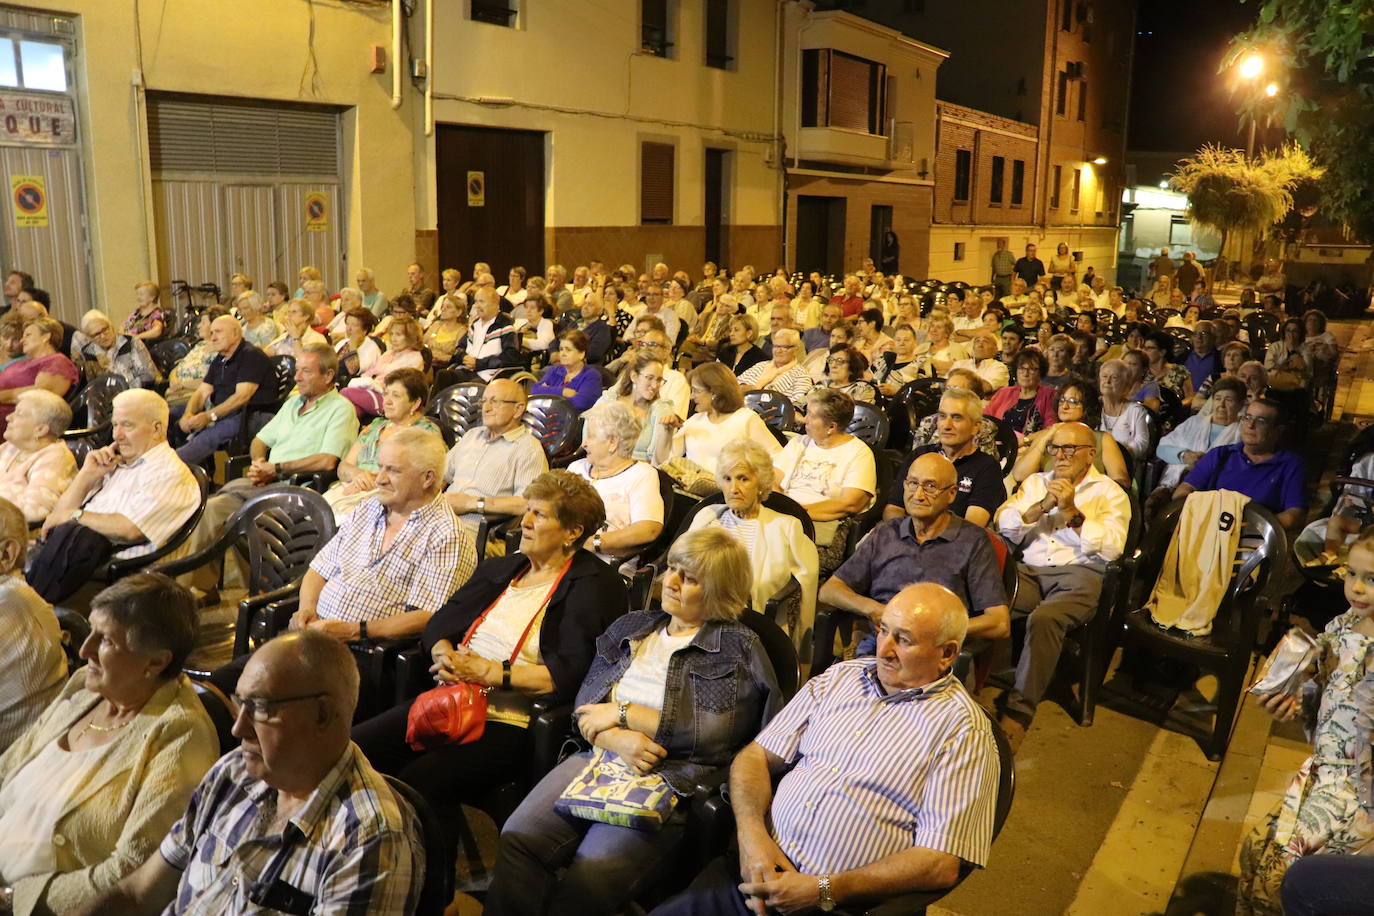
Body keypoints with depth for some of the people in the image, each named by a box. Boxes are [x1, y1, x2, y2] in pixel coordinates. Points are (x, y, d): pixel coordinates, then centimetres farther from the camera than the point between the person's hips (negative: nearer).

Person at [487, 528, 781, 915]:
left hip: (675, 778, -5)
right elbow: (587, 703, 9)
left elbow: (715, 732, -10)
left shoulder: (738, 647, 2)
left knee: (589, 878, -26)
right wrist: (619, 739, -14)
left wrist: (623, 713, -6)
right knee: (516, 839, -20)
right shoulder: (631, 626, 17)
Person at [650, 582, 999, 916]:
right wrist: (751, 835, -8)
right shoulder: (840, 677, 11)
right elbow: (756, 757, 10)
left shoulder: (963, 728, -4)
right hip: (756, 868, 4)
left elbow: (941, 864, -10)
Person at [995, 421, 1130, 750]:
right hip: (1029, 571, 3)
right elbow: (1005, 526, 10)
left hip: (1079, 574, -3)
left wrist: (1072, 512, -9)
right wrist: (1042, 506, -4)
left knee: (1044, 619, -36)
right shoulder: (1036, 482, 23)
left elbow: (1111, 548, -5)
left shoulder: (1110, 493, 12)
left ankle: (1018, 711, -29)